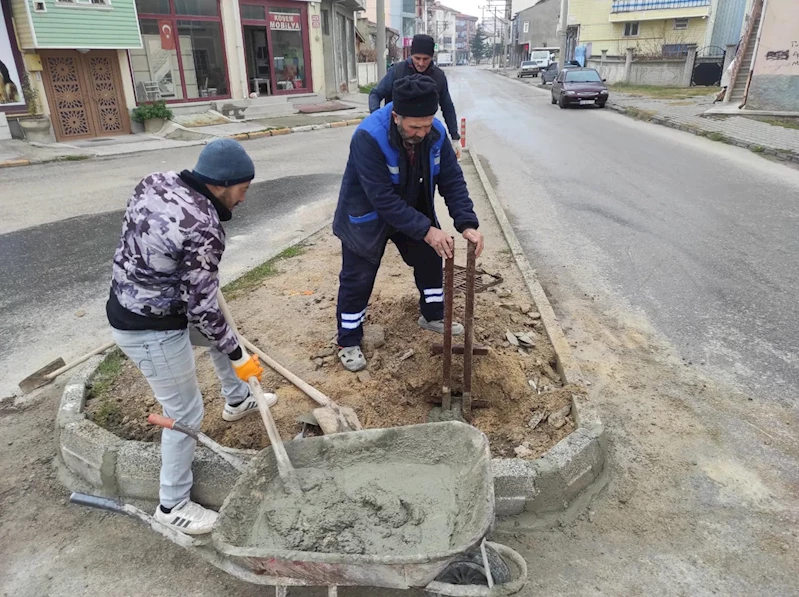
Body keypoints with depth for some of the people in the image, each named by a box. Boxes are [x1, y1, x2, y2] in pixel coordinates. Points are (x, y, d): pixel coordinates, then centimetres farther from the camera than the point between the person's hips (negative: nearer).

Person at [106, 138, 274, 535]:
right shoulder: (203, 229, -29)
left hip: (126, 301, 10)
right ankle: (172, 505, 26)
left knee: (221, 324, 29)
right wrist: (237, 355, -11)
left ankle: (237, 400, 51)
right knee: (186, 413, 5)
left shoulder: (157, 180, -4)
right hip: (150, 329, -10)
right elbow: (201, 310, -23)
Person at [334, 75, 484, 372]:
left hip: (413, 211, 5)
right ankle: (348, 342, 19)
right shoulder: (369, 137, -35)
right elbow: (383, 199, -37)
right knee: (357, 280, 1)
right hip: (367, 216, -5)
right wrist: (426, 230, -38)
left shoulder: (436, 133, -18)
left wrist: (467, 224, -27)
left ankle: (433, 315, 38)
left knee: (430, 259, 14)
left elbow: (452, 180, -14)